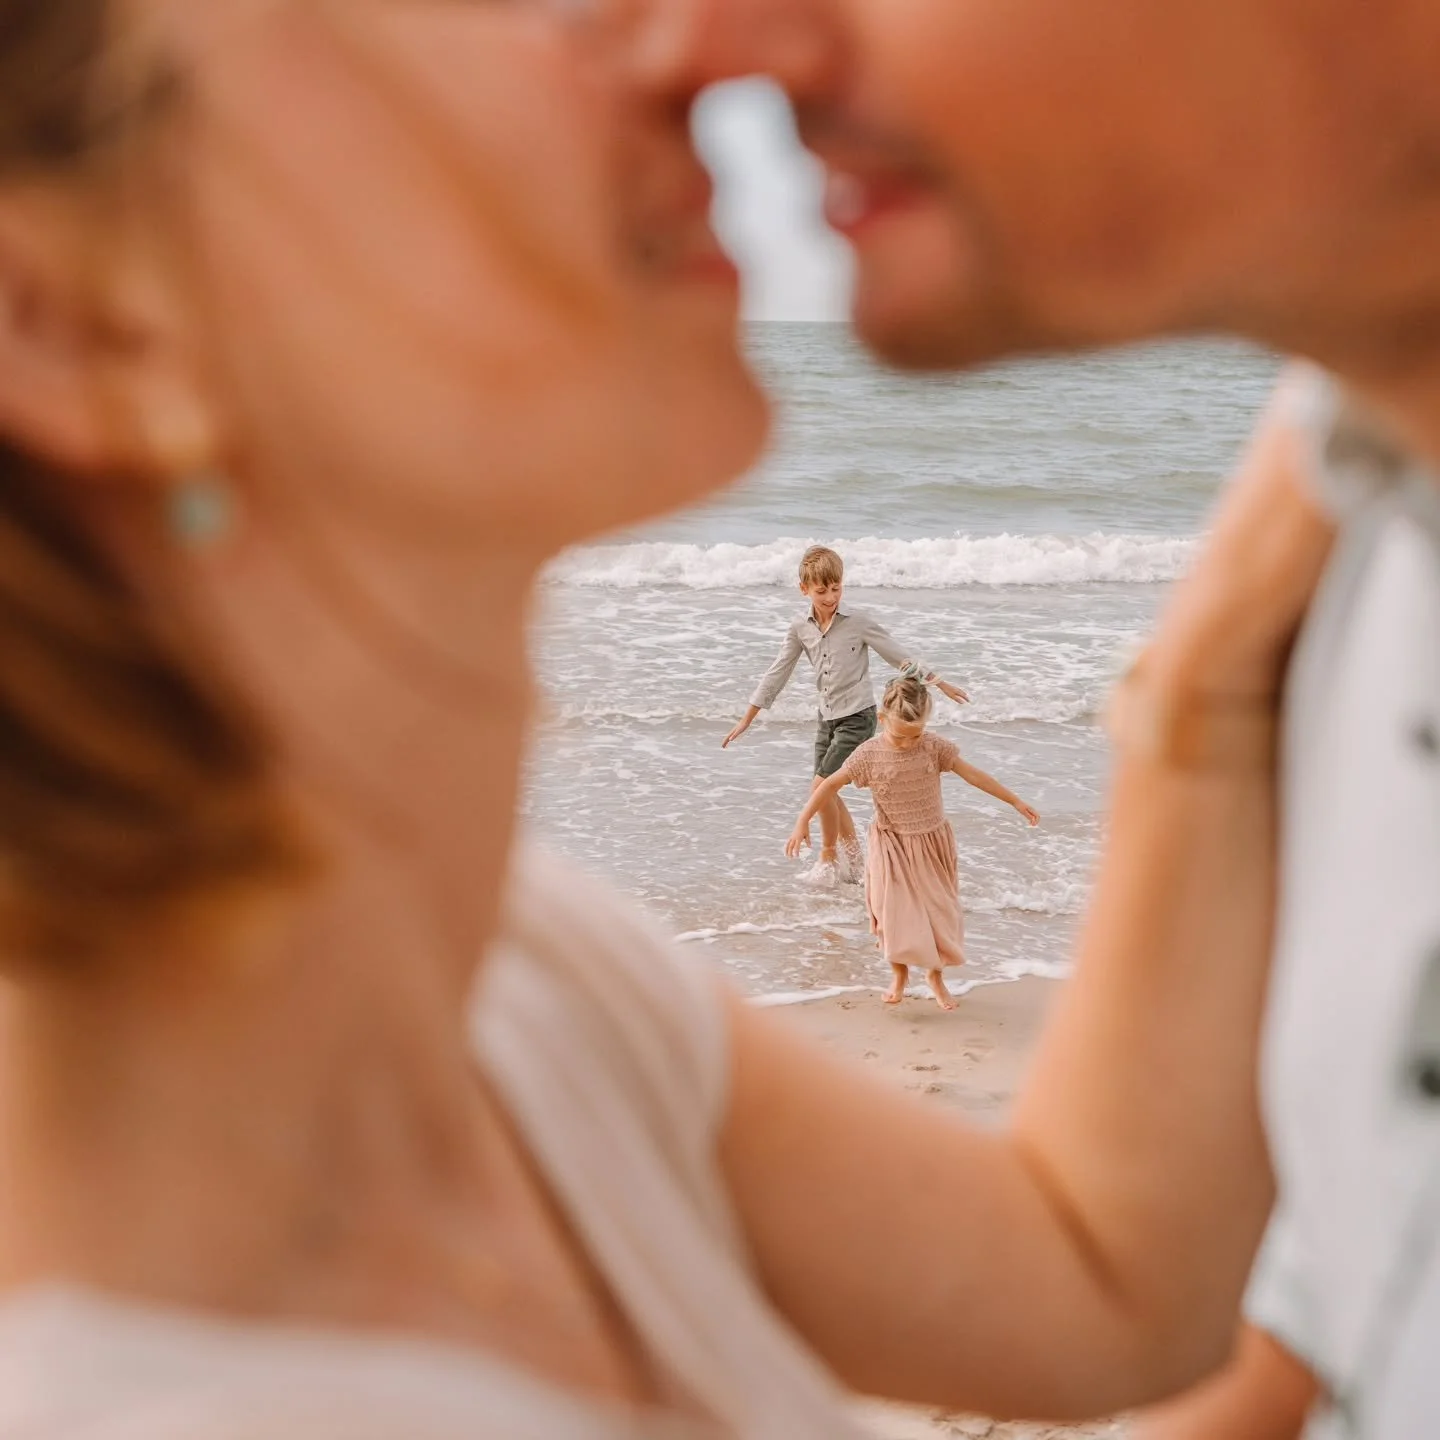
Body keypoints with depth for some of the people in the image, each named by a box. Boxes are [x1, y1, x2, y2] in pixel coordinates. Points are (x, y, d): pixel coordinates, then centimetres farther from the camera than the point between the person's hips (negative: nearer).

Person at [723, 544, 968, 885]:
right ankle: (852, 855, 29)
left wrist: (939, 683, 0)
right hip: (827, 718, 6)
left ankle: (829, 853, 6)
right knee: (828, 792, 10)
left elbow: (900, 657, -4)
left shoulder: (859, 623, -13)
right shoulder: (800, 630, -1)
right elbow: (777, 673, 5)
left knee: (821, 788, -14)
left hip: (858, 717, -6)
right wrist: (746, 719, 5)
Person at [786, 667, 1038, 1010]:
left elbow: (974, 775, -8)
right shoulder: (869, 754, -16)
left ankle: (935, 974, 28)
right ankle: (899, 974, 21)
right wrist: (803, 822, -14)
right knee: (894, 913, -2)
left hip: (933, 844, 2)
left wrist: (1016, 802, -5)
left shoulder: (934, 747, -12)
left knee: (938, 911, 8)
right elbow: (831, 784, -10)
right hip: (891, 848, -1)